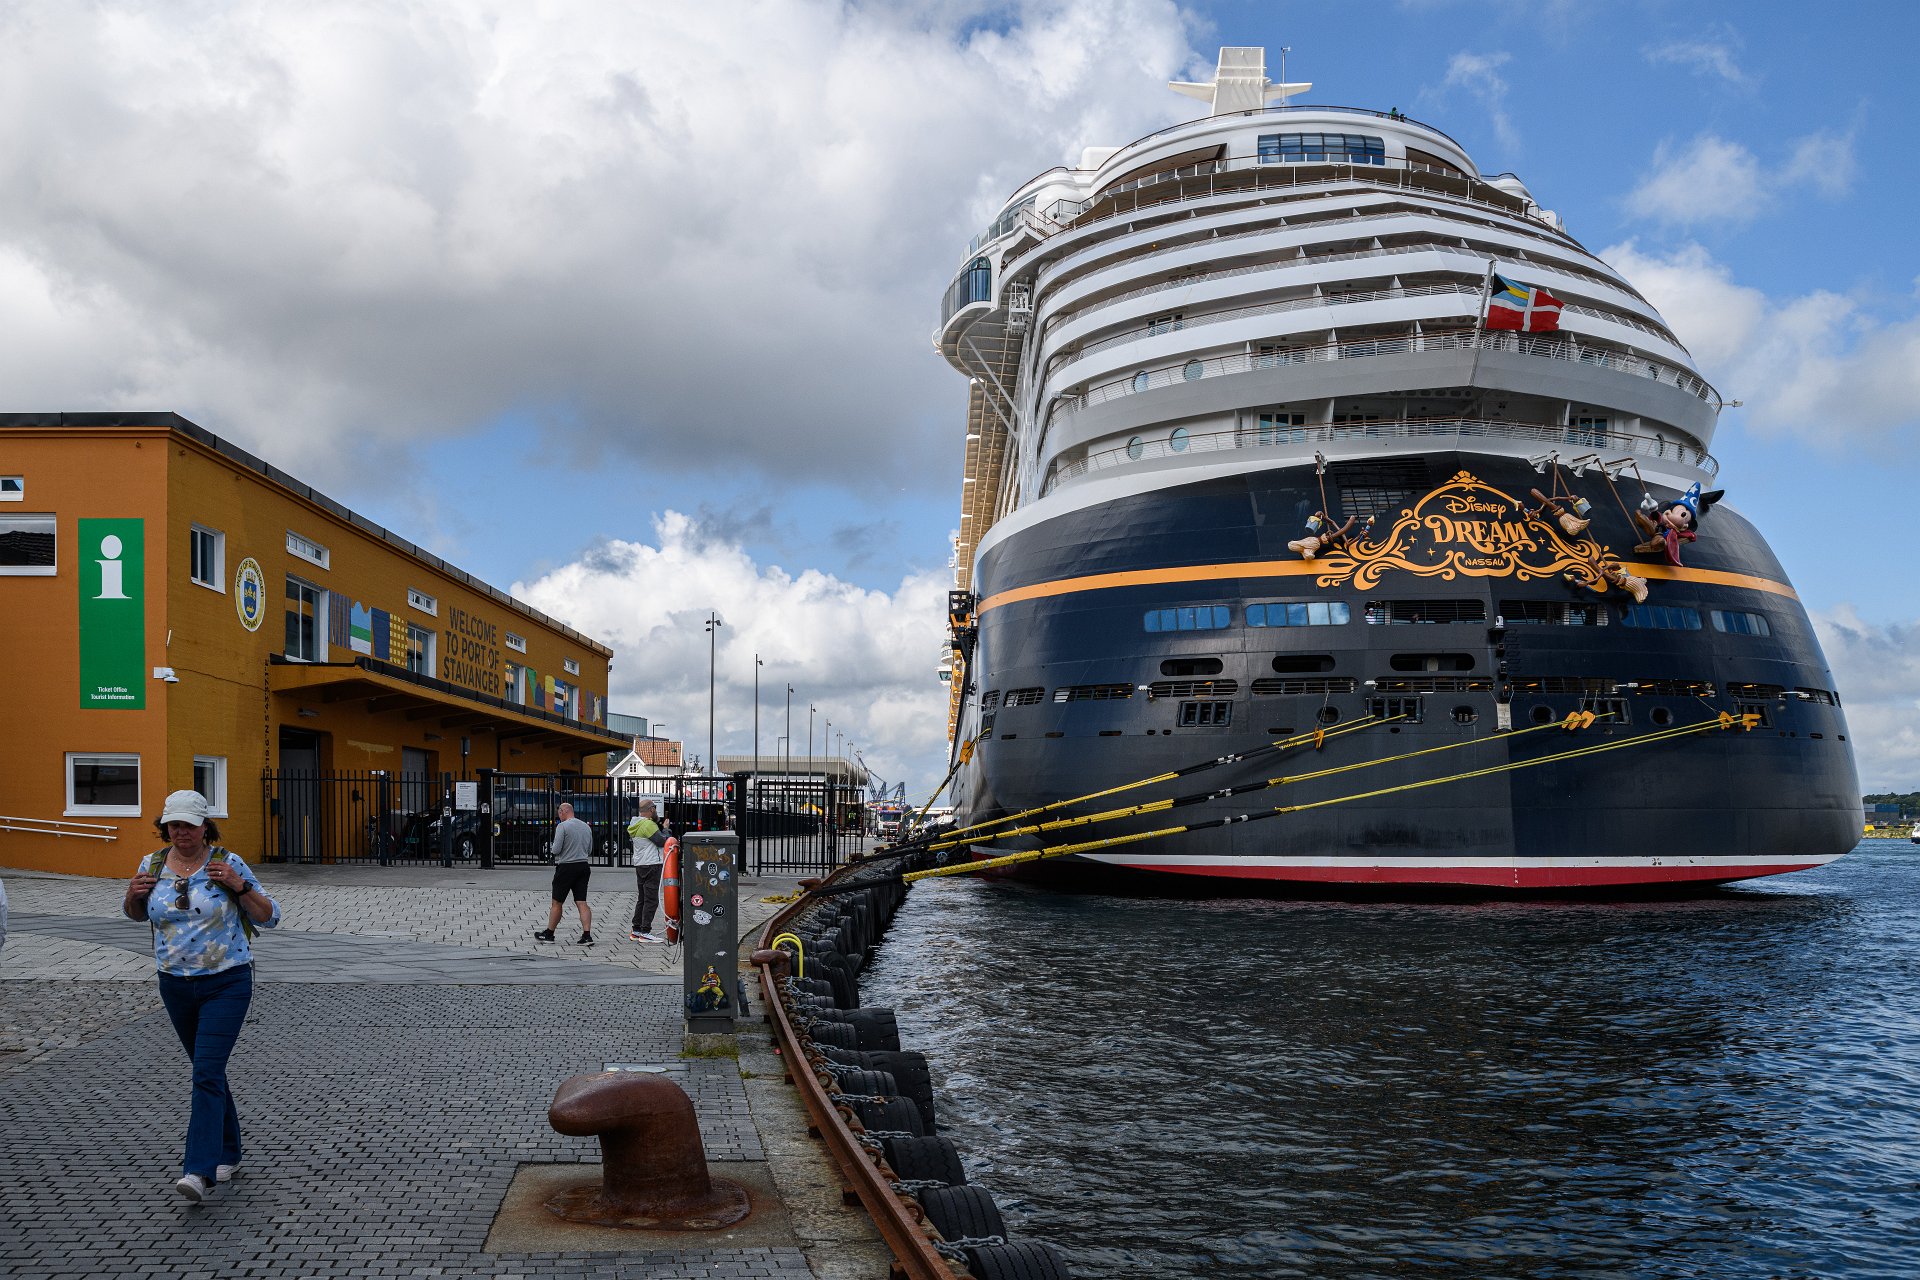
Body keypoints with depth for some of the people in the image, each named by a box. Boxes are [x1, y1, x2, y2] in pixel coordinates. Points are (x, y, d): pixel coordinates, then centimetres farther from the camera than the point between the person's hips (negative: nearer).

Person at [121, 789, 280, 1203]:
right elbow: (134, 913, 20)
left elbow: (270, 917, -5)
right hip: (175, 985, 5)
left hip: (227, 984, -5)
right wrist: (133, 893, -3)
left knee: (207, 1072, -15)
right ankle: (227, 1154, 30)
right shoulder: (152, 864, 3)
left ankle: (201, 1172, -20)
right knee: (209, 1071, 16)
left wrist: (239, 885, -21)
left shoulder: (228, 863, -8)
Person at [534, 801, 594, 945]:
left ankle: (549, 934, 18)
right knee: (582, 903, 2)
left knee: (557, 903, 7)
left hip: (566, 868, -6)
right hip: (583, 867, 6)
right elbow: (589, 851, 16)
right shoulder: (586, 827, 10)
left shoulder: (562, 826, -10)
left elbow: (556, 850, -13)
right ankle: (587, 936, -8)